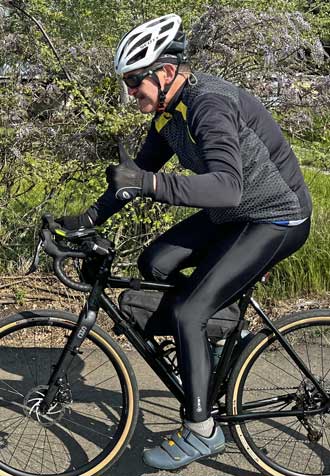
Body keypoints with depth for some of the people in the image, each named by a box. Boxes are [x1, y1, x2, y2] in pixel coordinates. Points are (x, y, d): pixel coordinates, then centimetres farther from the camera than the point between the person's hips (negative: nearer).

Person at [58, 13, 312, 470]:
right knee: (154, 263, -2)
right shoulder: (169, 111, 3)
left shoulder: (210, 105, -26)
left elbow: (227, 187, -39)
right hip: (233, 213, 9)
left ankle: (202, 431, 2)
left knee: (187, 313, -14)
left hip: (277, 219, -9)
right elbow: (142, 169, 10)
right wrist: (91, 216, 2)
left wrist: (150, 184, -49)